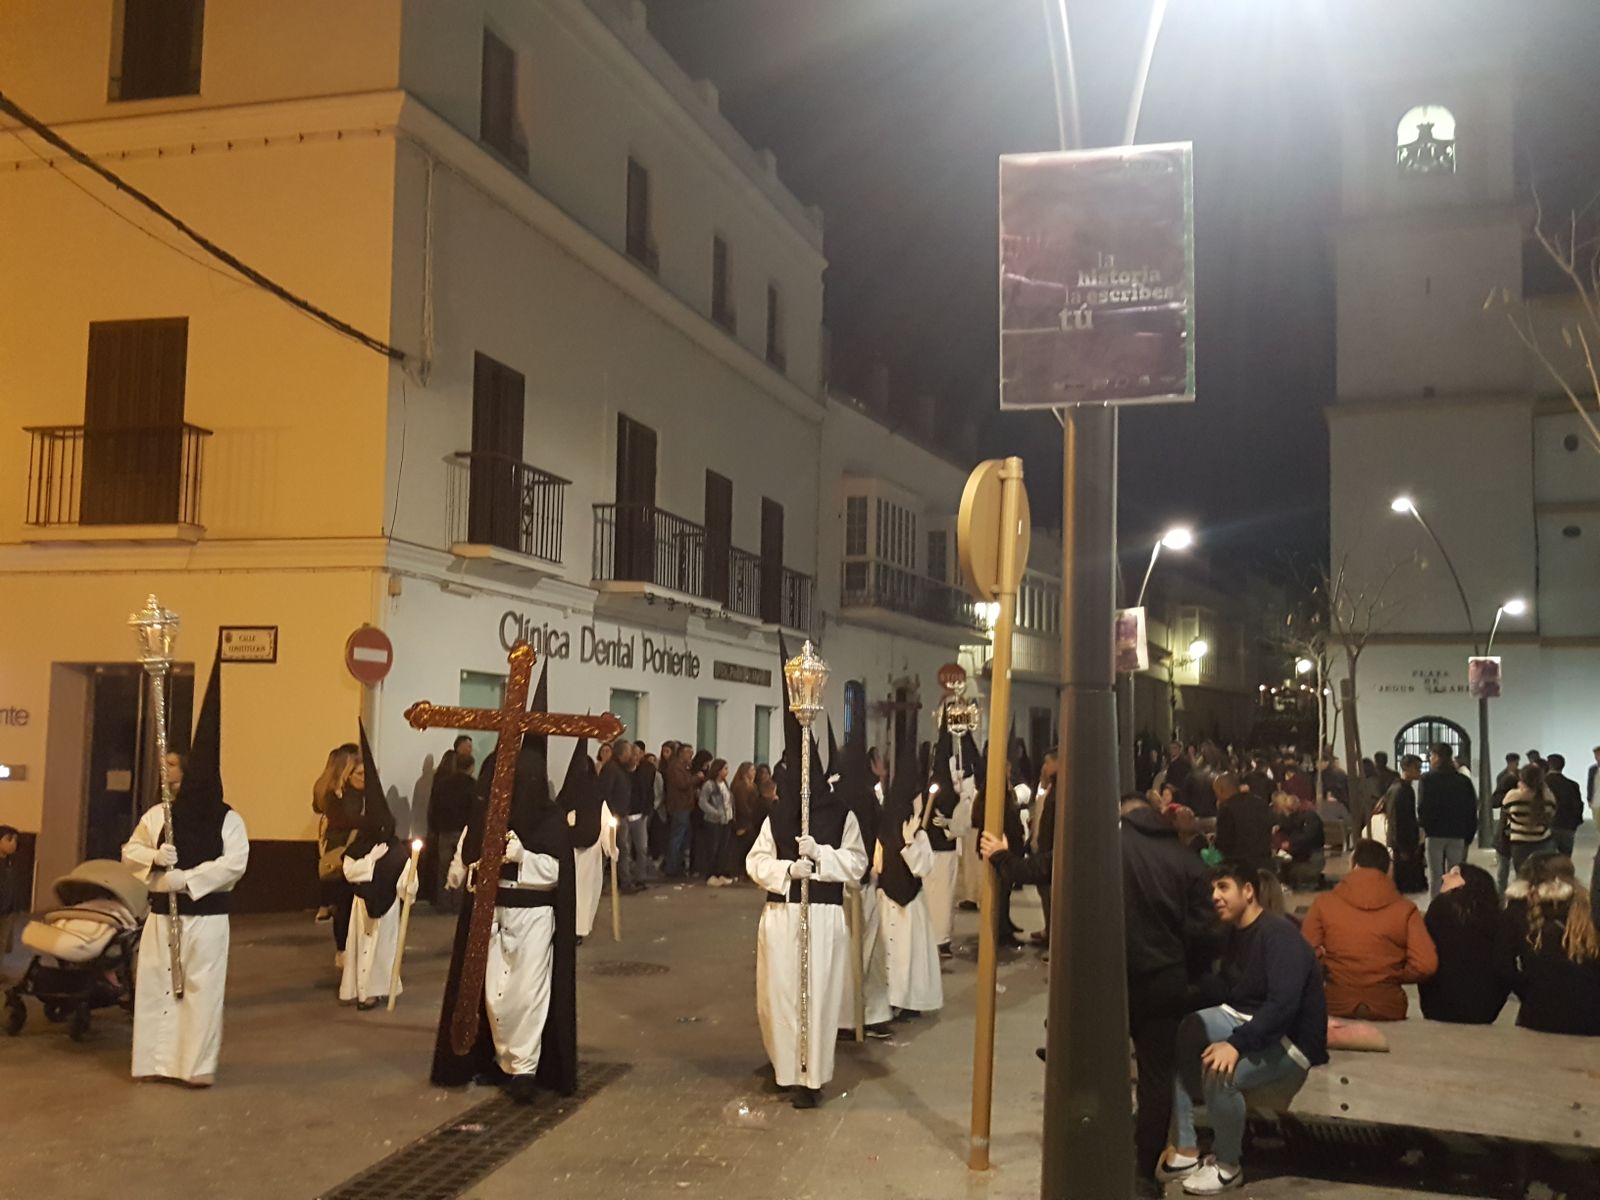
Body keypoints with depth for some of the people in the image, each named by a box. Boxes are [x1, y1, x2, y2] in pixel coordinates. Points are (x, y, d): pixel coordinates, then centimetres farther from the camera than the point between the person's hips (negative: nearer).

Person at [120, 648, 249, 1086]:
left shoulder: (228, 819, -6)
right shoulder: (157, 815, 5)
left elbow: (234, 863, -17)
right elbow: (130, 852, 9)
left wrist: (188, 878, -22)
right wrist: (154, 858, -14)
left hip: (206, 915, -4)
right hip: (162, 912, 4)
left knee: (202, 988, -2)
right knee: (154, 984, 7)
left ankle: (198, 1064, 4)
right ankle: (157, 1060, 18)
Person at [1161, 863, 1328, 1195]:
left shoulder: (1279, 934, -21)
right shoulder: (1233, 933, 8)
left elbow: (1283, 1005, -32)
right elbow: (1221, 990, 7)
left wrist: (1236, 1044, -40)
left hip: (1290, 1040, -9)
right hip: (1242, 1019, 9)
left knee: (1219, 1072, -33)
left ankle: (1228, 1166, -7)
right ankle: (1186, 1151, -4)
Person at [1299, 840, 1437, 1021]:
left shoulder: (1324, 903, -6)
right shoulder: (1405, 909, -4)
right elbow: (1426, 965, -13)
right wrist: (1394, 976, 6)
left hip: (1337, 1008, -1)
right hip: (1388, 1011, 1)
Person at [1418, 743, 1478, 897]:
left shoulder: (1428, 779, -8)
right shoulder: (1464, 780, 4)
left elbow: (1422, 807, -12)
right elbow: (1472, 809, 4)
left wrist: (1422, 824, 7)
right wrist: (1469, 835, 9)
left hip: (1435, 833, -3)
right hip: (1458, 834, 3)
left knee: (1435, 877, 3)